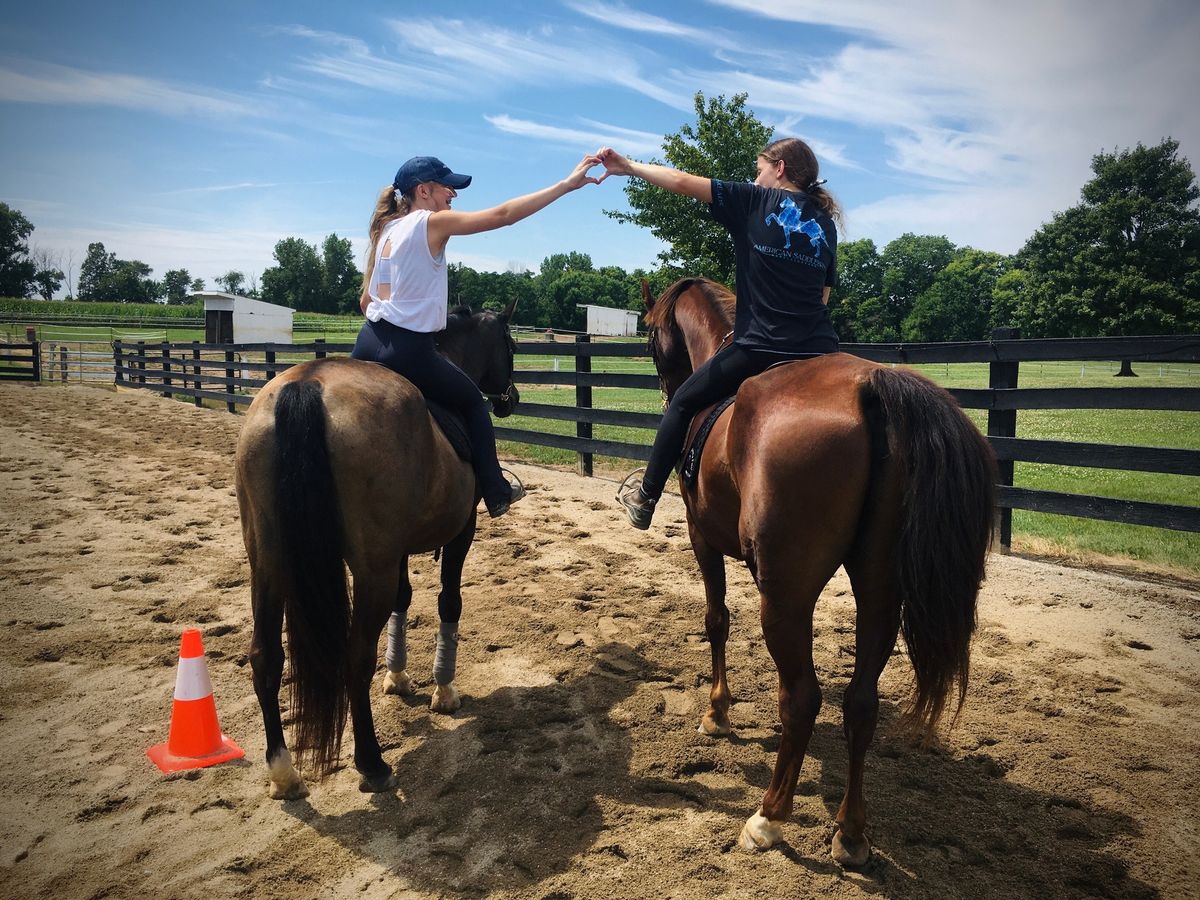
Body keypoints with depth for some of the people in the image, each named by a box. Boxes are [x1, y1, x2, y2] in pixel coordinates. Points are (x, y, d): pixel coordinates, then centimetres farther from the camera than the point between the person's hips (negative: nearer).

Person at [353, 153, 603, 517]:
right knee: (473, 402, 15)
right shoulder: (432, 222, -8)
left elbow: (366, 301, 18)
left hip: (368, 343, 7)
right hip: (409, 349, -7)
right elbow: (503, 215, -15)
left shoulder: (387, 229, 15)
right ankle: (496, 492, 22)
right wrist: (567, 184, -13)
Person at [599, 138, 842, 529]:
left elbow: (683, 182, 0)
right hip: (819, 350, 5)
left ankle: (645, 499, 21)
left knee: (683, 403, 14)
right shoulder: (826, 223, 16)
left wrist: (626, 166, 8)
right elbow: (823, 295, 18)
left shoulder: (755, 201, 1)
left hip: (758, 348, -5)